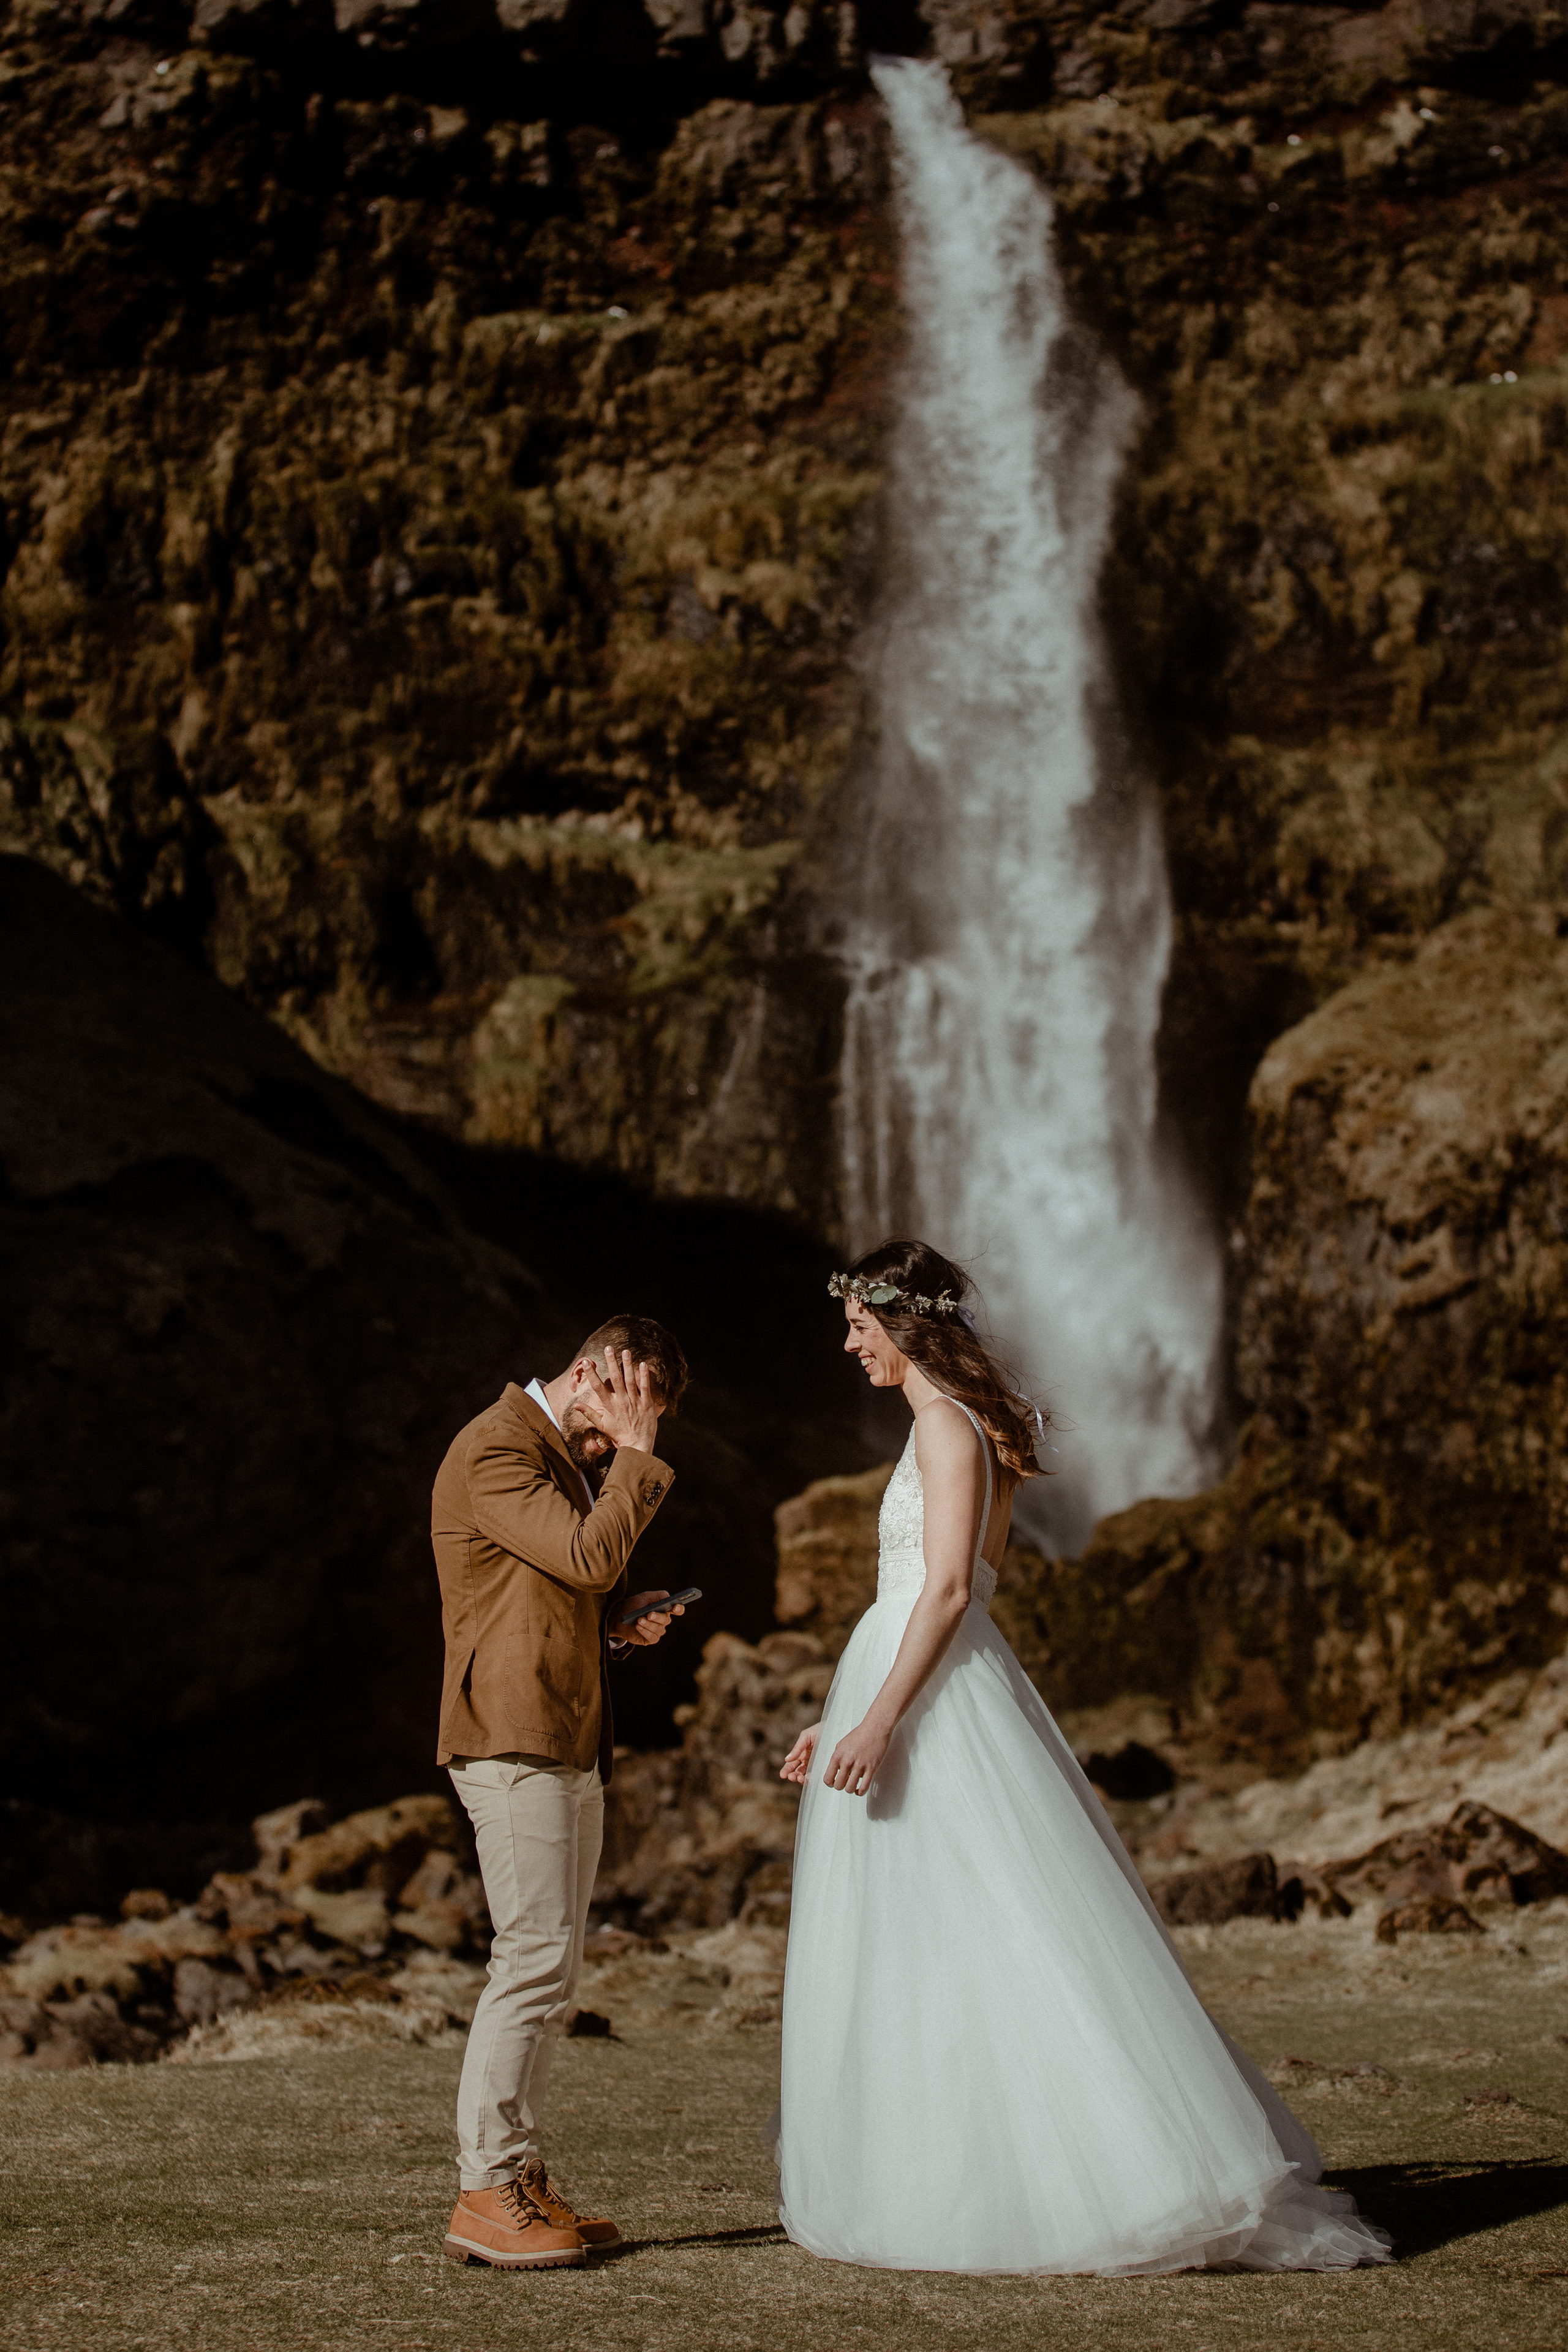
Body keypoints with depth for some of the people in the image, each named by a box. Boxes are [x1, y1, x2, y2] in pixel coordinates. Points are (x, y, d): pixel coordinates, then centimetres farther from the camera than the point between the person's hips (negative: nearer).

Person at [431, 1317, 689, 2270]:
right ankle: (486, 2193, -10)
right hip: (513, 1736, -10)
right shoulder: (494, 1450, -10)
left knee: (550, 1974, 9)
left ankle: (523, 2179, 12)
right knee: (536, 1961, -13)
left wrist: (624, 1619, 11)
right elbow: (591, 1554, -20)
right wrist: (636, 1456, -10)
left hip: (572, 1745, 10)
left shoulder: (579, 1456, 21)